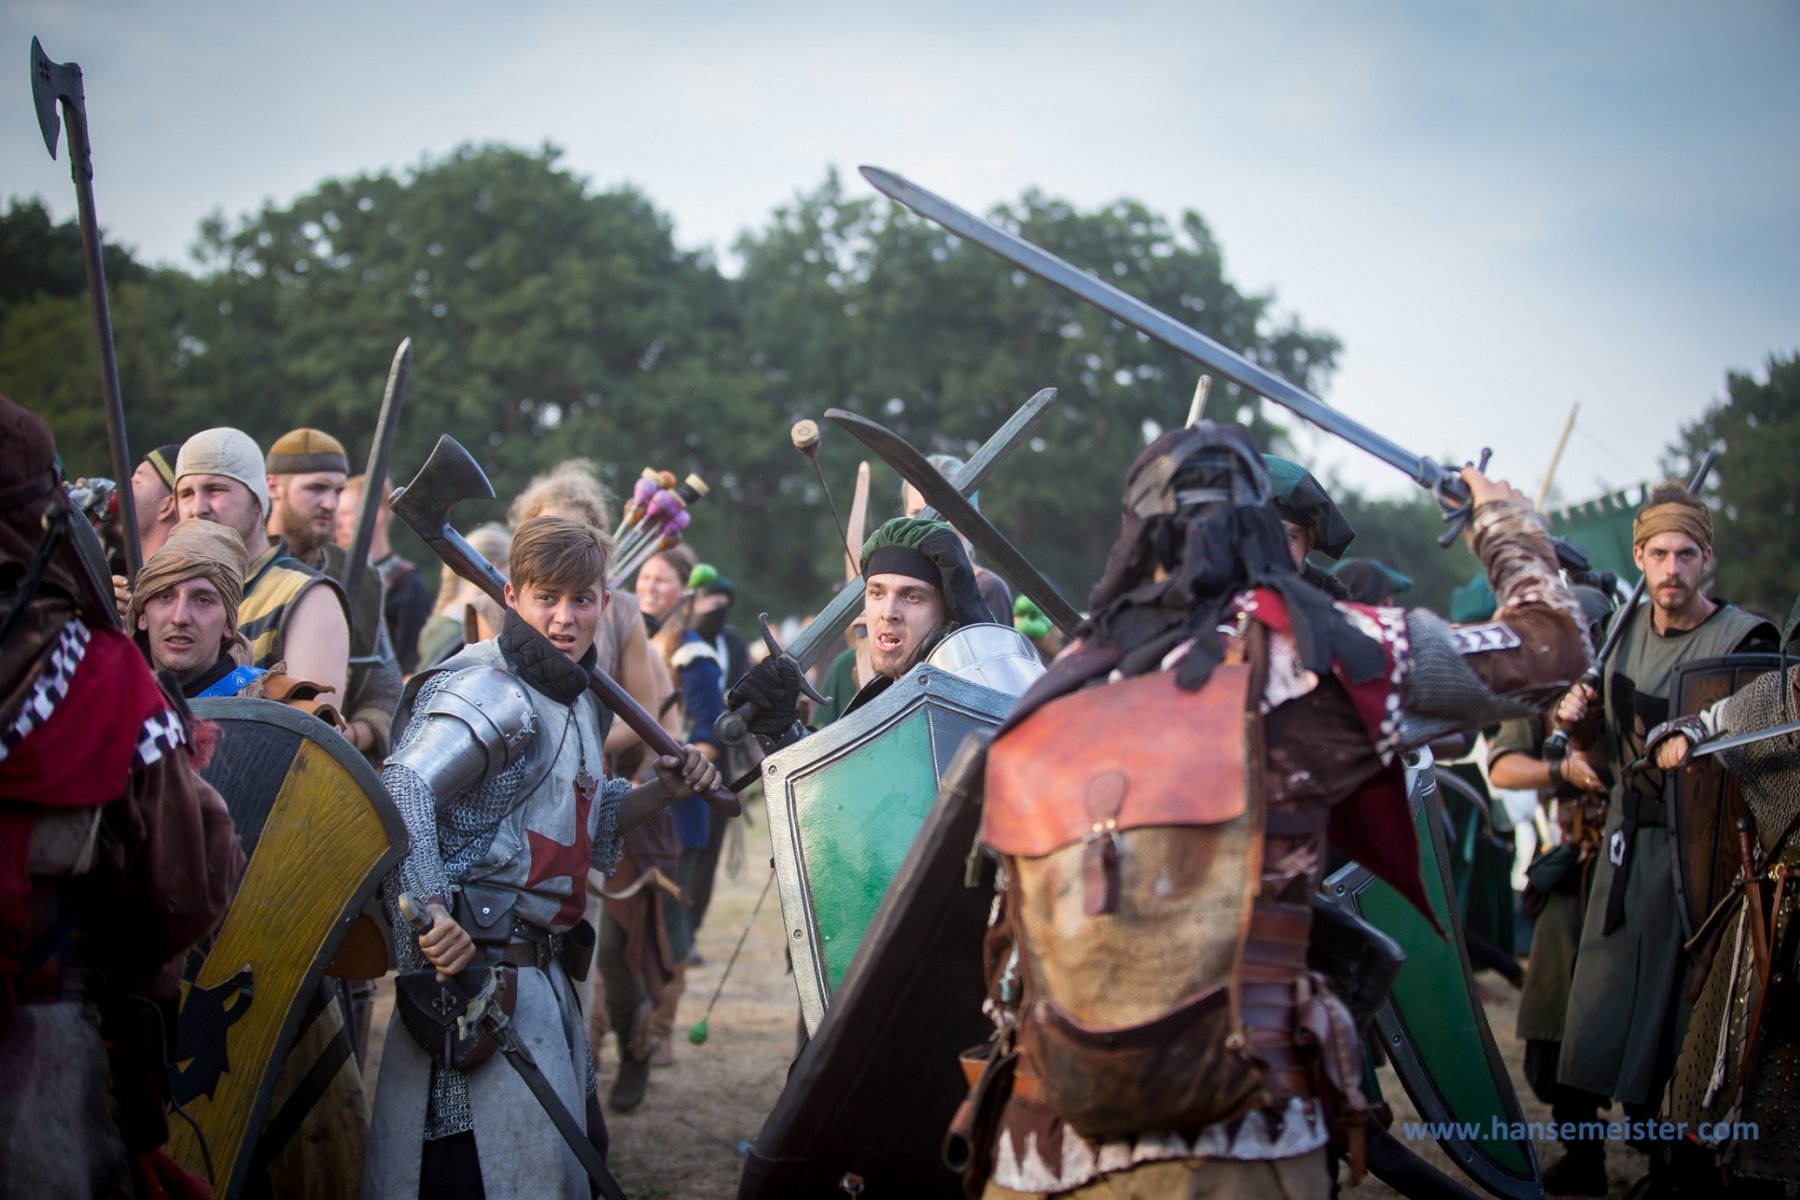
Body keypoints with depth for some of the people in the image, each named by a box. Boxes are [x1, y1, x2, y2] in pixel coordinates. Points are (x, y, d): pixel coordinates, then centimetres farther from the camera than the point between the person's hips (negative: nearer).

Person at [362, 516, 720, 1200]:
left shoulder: (578, 702, 14)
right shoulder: (493, 695, -17)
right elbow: (402, 793, -32)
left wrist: (663, 792, 9)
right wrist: (430, 909, -42)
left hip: (538, 972, 10)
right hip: (474, 971, -10)